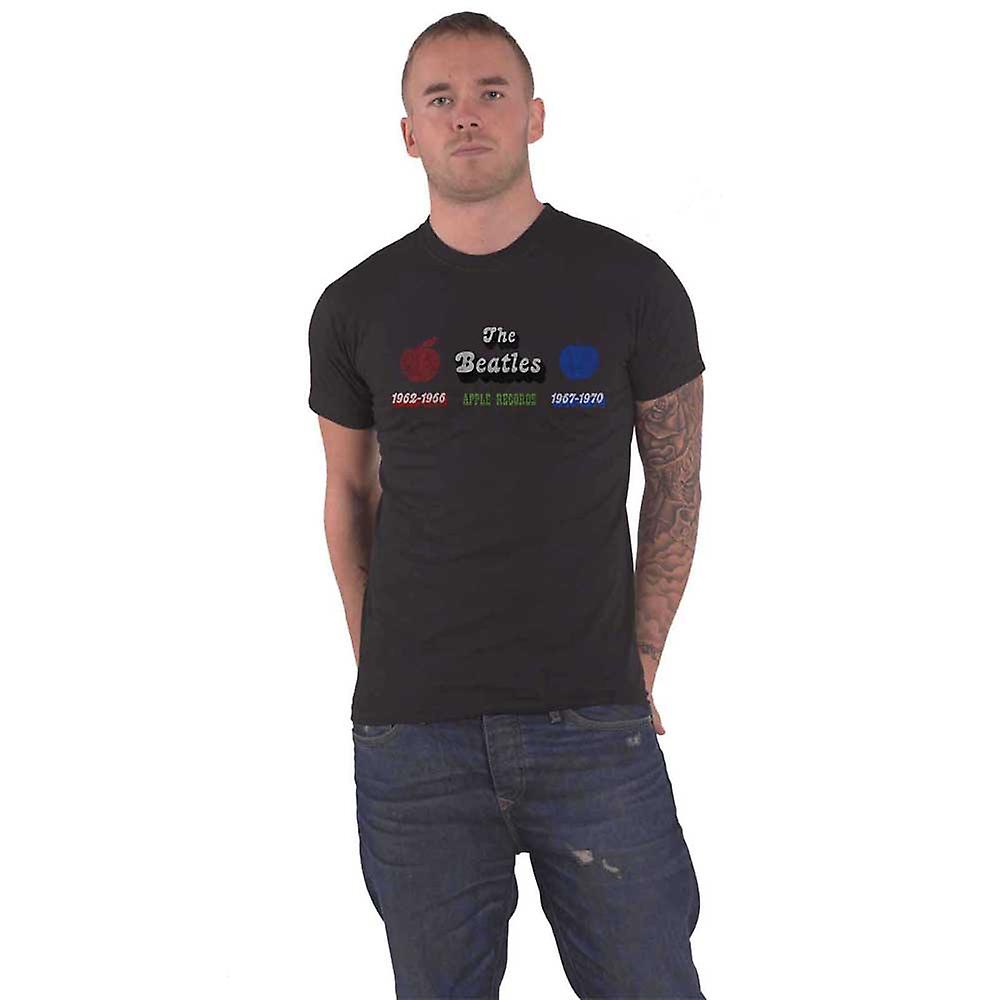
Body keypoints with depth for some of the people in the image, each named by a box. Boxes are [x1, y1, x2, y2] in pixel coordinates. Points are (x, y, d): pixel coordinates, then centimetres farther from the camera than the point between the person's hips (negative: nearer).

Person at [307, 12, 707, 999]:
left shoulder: (632, 285, 0)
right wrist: (381, 676, 9)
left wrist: (636, 671, 4)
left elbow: (674, 487, 6)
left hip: (593, 726, -1)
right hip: (410, 733, 1)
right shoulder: (357, 307, 4)